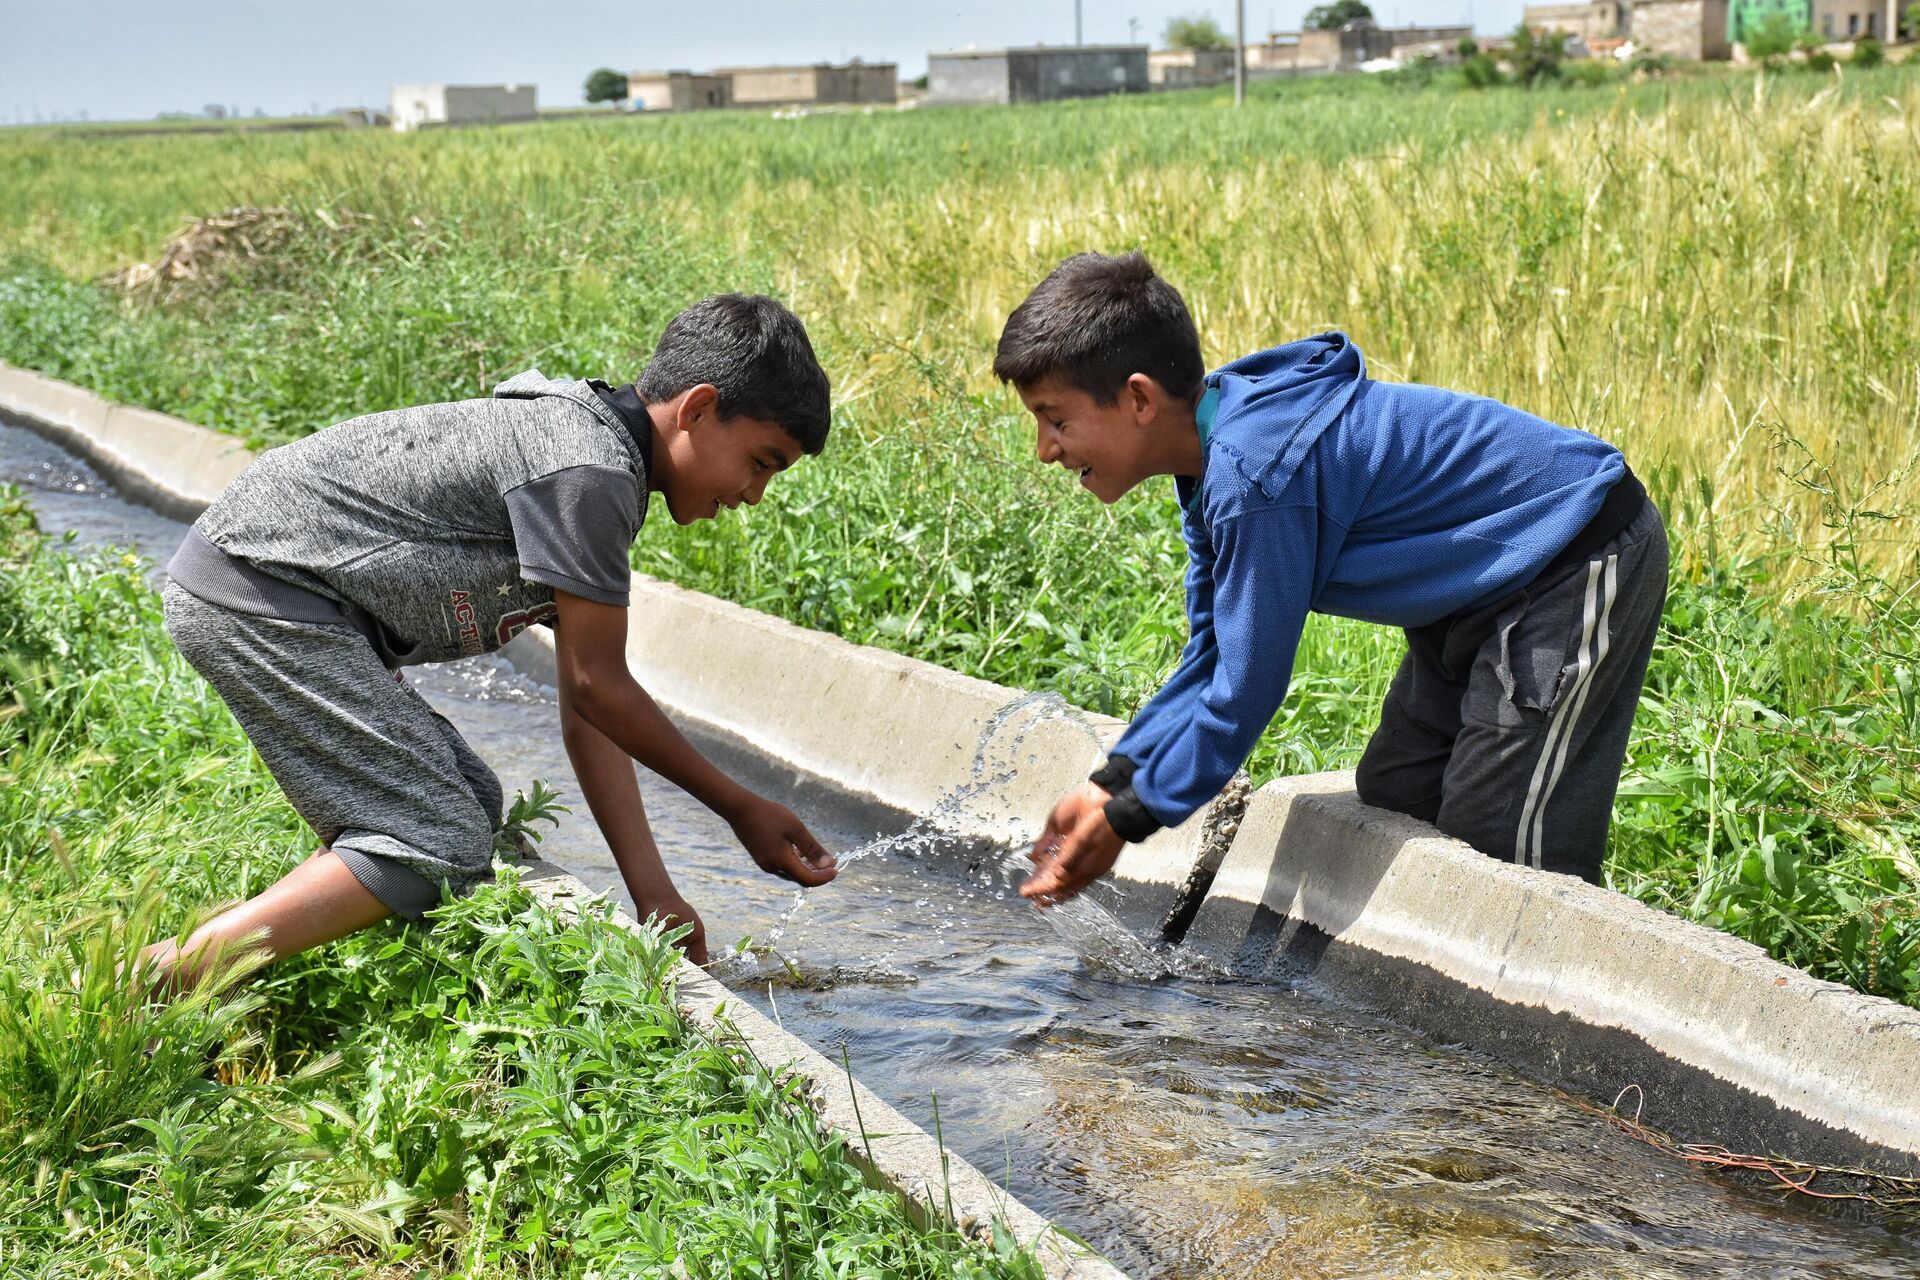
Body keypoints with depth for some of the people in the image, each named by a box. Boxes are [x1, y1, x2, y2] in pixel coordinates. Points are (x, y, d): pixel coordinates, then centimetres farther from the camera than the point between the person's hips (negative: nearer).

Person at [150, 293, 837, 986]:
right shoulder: (591, 469, -18)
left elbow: (585, 710, 12)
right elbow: (598, 687, -12)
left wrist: (653, 894, 7)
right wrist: (741, 807, -2)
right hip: (260, 594, -11)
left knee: (469, 802, 14)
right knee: (442, 844, -13)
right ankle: (169, 978, -18)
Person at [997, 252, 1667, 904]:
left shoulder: (1255, 475, -31)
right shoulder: (1212, 453, 0)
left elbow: (1248, 686, -24)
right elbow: (1212, 657, 7)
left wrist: (1126, 820, -14)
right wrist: (1109, 785, -1)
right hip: (1490, 585, 10)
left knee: (1497, 845, -11)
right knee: (1390, 801, 12)